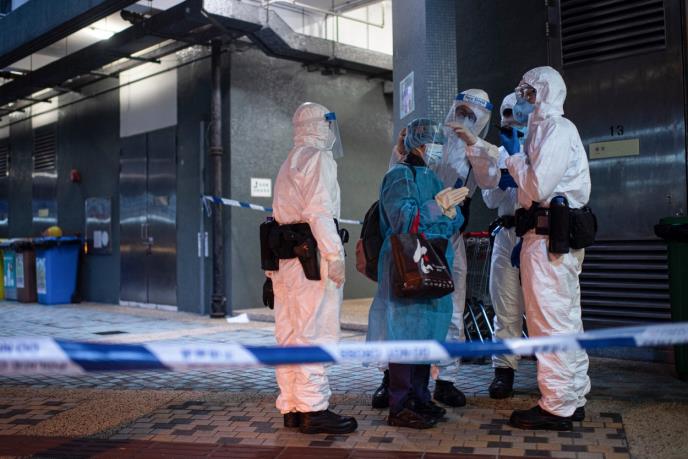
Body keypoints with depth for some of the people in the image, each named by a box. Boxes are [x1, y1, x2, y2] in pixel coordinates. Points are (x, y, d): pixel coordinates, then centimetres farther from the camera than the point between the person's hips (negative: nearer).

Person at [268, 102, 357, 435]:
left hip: (285, 255, 9)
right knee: (314, 332, -8)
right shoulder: (319, 158, -4)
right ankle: (313, 410, -6)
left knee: (290, 333, 9)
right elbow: (319, 211, -17)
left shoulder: (289, 164, 24)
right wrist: (334, 254, -20)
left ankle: (291, 407, 14)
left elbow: (280, 214, 18)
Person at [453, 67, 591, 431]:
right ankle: (573, 399, 23)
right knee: (566, 318, 14)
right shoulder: (545, 129, 22)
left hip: (549, 235, -11)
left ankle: (556, 407, -1)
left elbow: (538, 186, -21)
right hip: (557, 234, 11)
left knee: (549, 318, -7)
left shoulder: (556, 128, -10)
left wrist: (514, 162, -3)